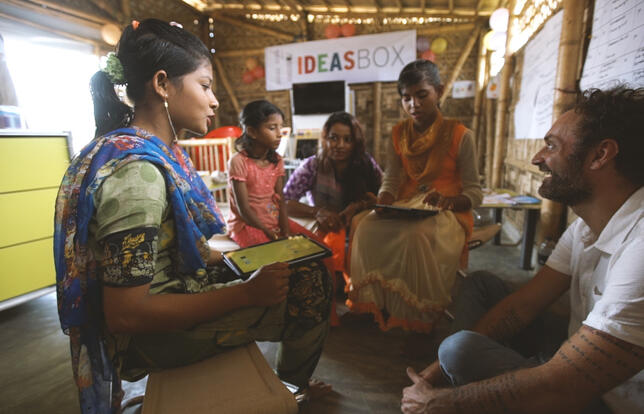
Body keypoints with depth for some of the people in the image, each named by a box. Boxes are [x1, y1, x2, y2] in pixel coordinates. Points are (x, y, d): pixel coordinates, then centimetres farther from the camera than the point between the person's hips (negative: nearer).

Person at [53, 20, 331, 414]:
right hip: (153, 334, -9)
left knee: (309, 271, 12)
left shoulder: (161, 151, 2)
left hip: (178, 284, 9)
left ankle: (291, 379, 33)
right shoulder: (136, 170, -28)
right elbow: (125, 315, -28)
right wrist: (247, 293, -26)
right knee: (311, 290, -9)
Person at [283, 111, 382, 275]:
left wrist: (358, 205, -20)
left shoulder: (366, 163, -1)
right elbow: (284, 202, -10)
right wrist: (316, 212, -26)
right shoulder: (312, 166, -7)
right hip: (323, 229, -2)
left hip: (359, 225, 3)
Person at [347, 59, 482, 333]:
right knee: (367, 230, -27)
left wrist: (448, 200, -25)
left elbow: (474, 193, -4)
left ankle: (418, 318, -15)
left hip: (449, 211, -3)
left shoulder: (459, 135, -3)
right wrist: (383, 203, -17)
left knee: (417, 236, -37)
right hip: (406, 207, 4)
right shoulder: (399, 134, 10)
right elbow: (391, 181, 5)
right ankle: (377, 306, -12)